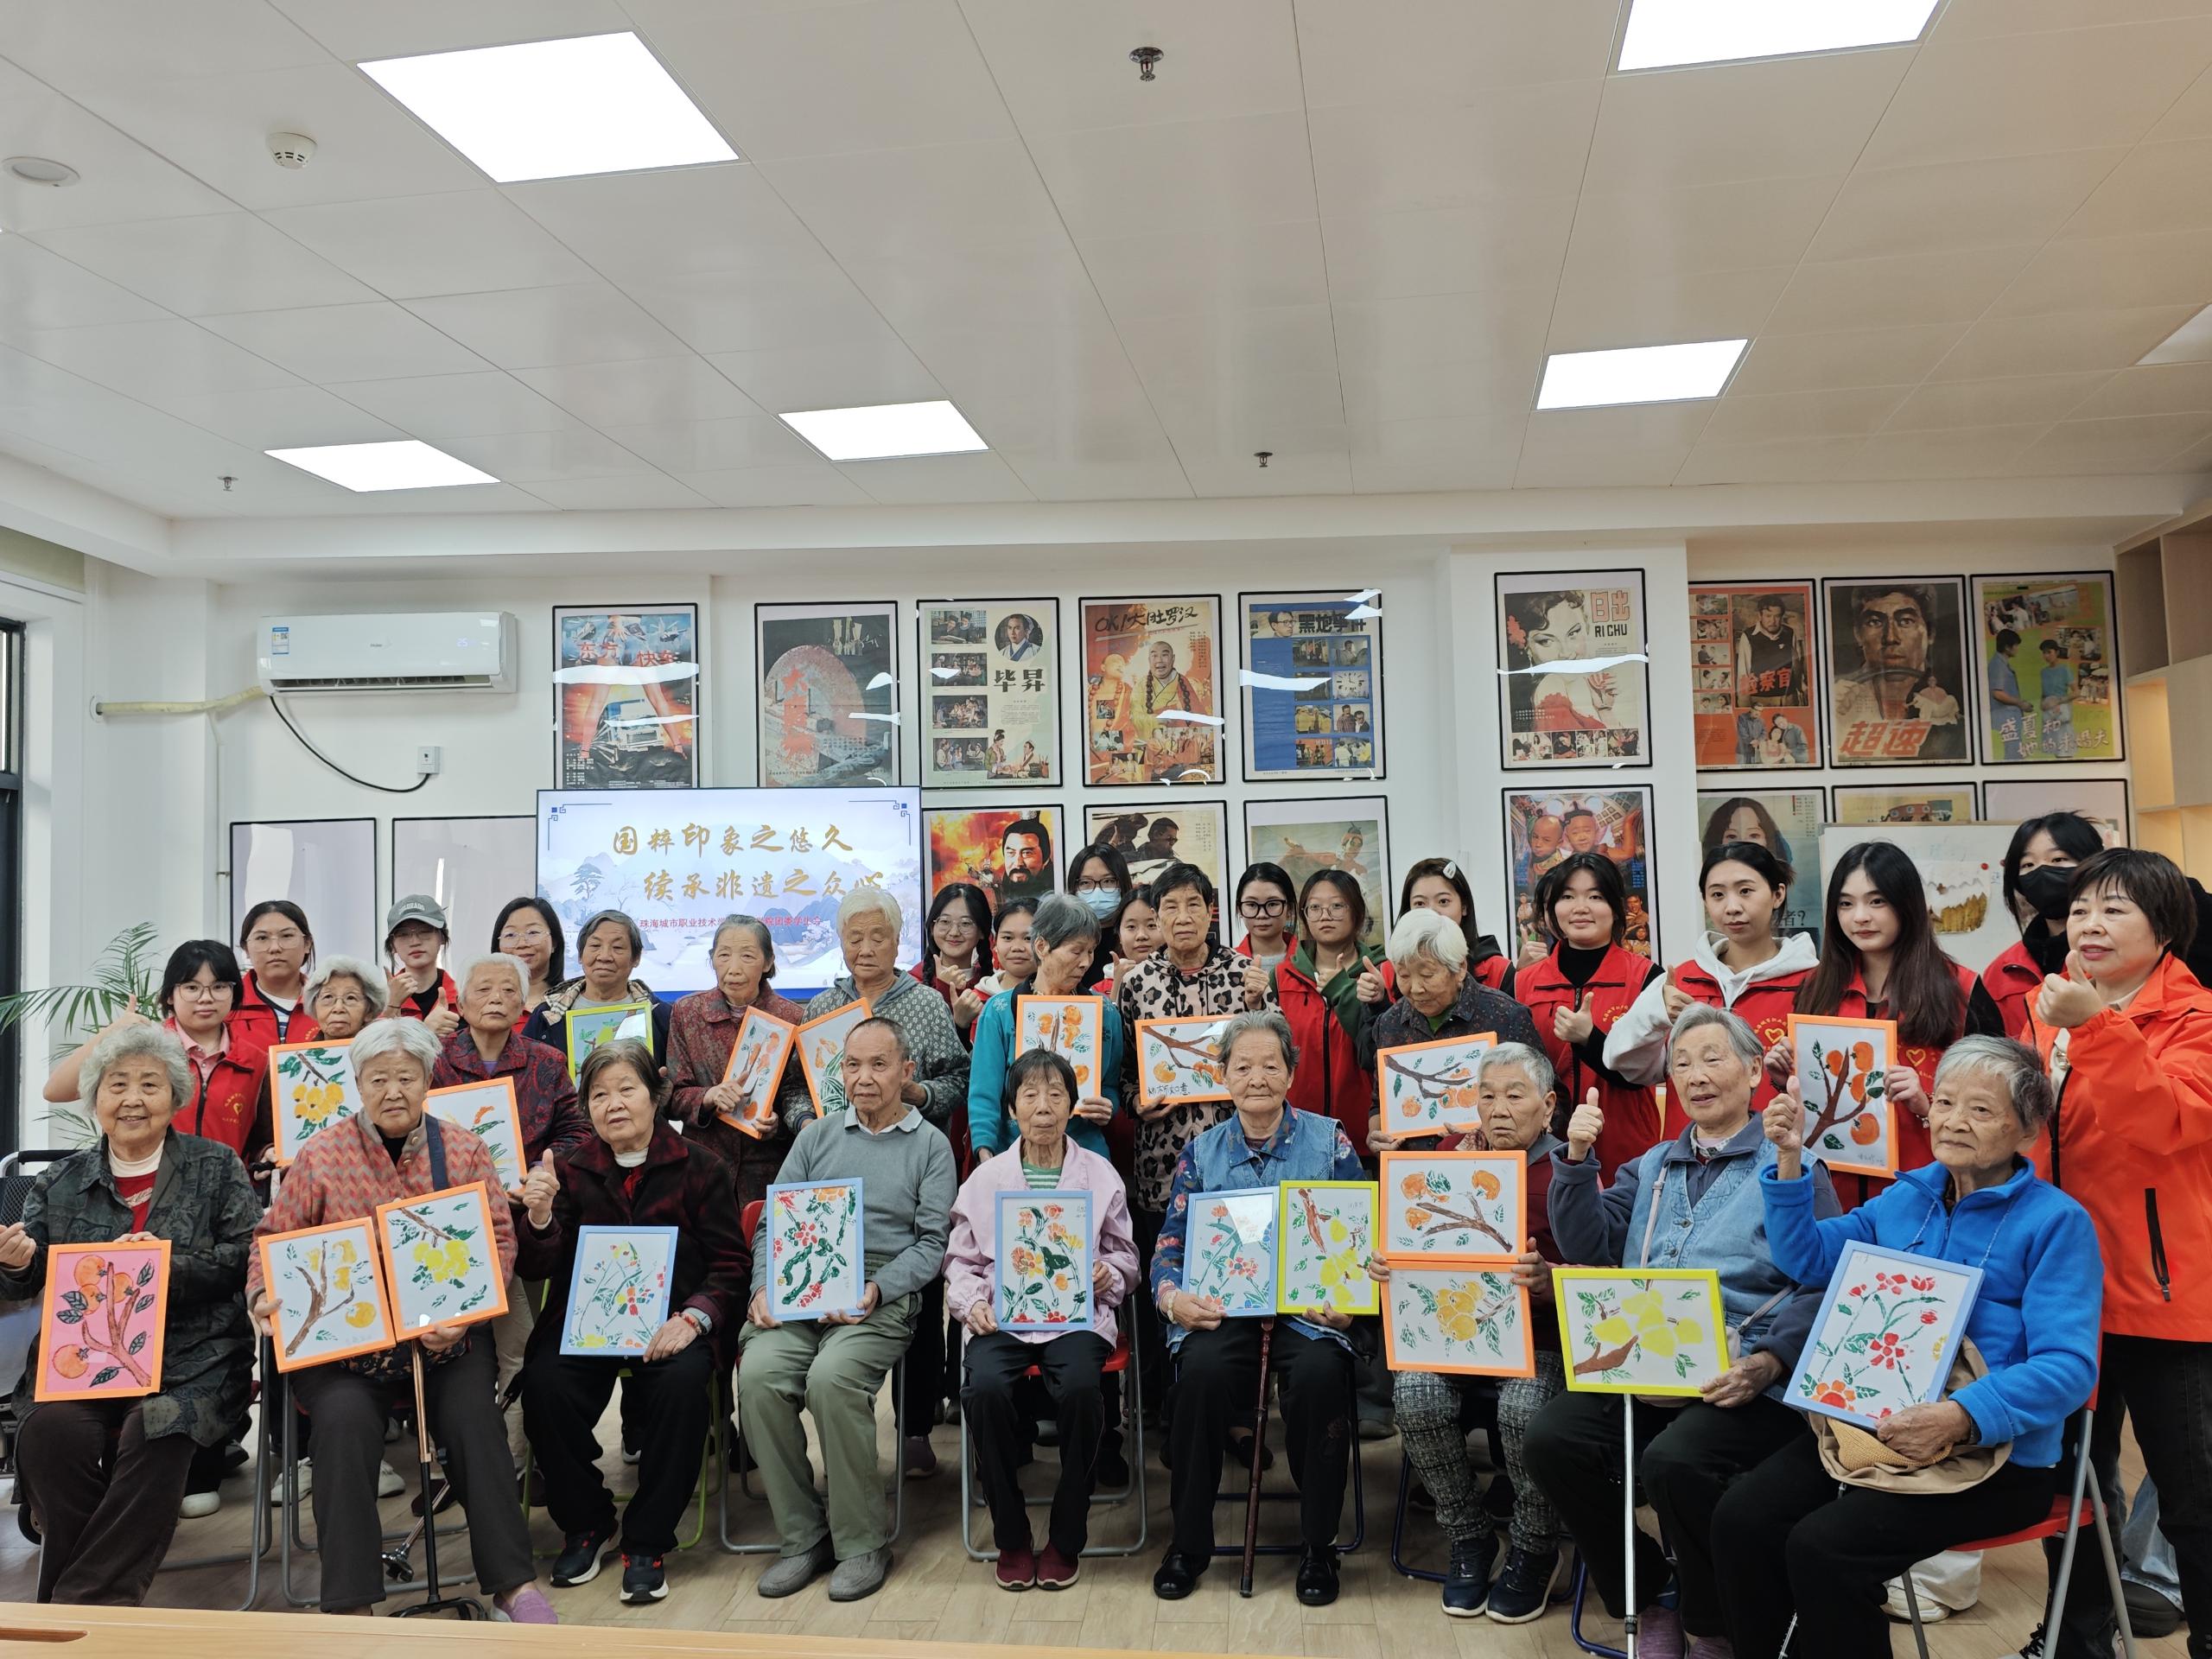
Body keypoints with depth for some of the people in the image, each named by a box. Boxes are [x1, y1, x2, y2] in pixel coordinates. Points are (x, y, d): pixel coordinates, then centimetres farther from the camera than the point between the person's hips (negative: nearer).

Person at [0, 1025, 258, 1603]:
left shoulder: (217, 1167, 10)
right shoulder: (60, 1181, 18)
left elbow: (246, 1258, 0)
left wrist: (165, 1263, -14)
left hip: (190, 1358, -2)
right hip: (78, 1356, 2)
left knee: (156, 1429, -33)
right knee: (50, 1429, -29)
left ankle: (82, 1599, -19)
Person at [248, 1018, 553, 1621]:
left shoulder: (464, 1151, 6)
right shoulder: (320, 1157, 3)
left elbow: (498, 1237, 2)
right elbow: (272, 1242, 9)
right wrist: (265, 1297, -13)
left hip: (446, 1335, 1)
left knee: (472, 1411, -24)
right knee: (344, 1416, -28)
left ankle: (512, 1582, -13)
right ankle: (350, 1600, -18)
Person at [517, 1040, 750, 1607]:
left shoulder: (698, 1167, 4)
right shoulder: (570, 1171, 10)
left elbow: (731, 1263, 1)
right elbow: (538, 1266, 3)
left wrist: (693, 1318, -17)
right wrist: (539, 1215, -18)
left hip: (671, 1321, -2)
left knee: (682, 1382, -32)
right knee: (544, 1383, -27)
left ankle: (646, 1542, -12)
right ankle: (587, 1525, -1)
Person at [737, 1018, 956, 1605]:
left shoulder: (930, 1145, 11)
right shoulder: (816, 1136, 21)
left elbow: (932, 1243, 3)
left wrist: (876, 1290, -13)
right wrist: (763, 1288, -3)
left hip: (885, 1293, -3)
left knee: (832, 1378, -31)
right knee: (759, 1374, -25)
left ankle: (862, 1542, -14)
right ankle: (803, 1538, -11)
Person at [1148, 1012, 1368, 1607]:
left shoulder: (1330, 1142, 6)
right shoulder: (1202, 1152, 10)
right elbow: (1170, 1247, 8)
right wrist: (1174, 1299, -14)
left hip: (1310, 1308, -1)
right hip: (1223, 1309, 1)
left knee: (1320, 1372, -33)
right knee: (1202, 1368, -31)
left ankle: (1318, 1547, -11)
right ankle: (1188, 1544, -11)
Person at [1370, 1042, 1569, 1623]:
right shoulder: (1454, 1153, 10)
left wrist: (1547, 1279, -31)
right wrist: (1386, 1260, -10)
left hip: (1537, 1333, -3)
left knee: (1523, 1408, -30)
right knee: (1416, 1398, -24)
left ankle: (1534, 1553, 0)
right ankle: (1469, 1539, 2)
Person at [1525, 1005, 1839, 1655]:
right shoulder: (1651, 1168, 20)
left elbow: (1820, 1286, -6)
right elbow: (1590, 1251, 9)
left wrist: (1767, 1363, -21)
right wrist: (1577, 1160, -3)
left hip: (1746, 1377, -5)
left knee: (1674, 1459, -32)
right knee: (1552, 1440, -19)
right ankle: (1647, 1599, 4)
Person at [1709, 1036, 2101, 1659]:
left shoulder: (2056, 1222, -8)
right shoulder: (1907, 1197, 11)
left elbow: (2068, 1366, -17)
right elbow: (1807, 1259, 16)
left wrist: (1962, 1418, -31)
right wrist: (1790, 1161, 1)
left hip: (1996, 1449, -6)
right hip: (1870, 1422, 6)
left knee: (1823, 1547, -25)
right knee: (1740, 1519, -13)